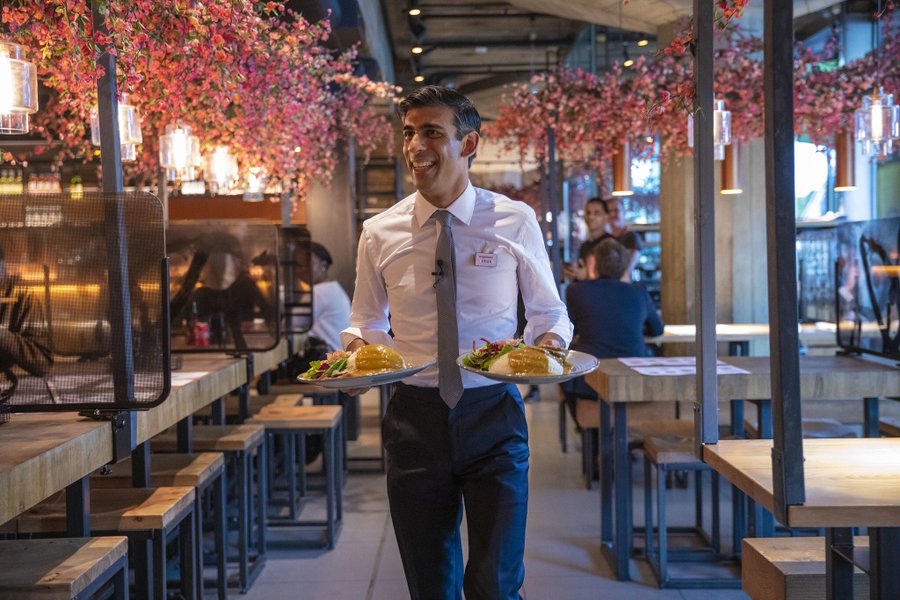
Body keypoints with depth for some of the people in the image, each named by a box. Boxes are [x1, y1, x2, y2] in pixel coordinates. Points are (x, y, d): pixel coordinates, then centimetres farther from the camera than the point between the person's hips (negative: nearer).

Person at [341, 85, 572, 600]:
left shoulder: (514, 221, -2)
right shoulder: (380, 233, 1)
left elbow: (549, 313, 7)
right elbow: (367, 322, 12)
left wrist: (546, 346, -14)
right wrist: (358, 348, -10)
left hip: (493, 417, -1)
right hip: (415, 417, 2)